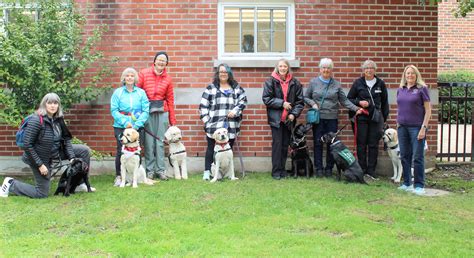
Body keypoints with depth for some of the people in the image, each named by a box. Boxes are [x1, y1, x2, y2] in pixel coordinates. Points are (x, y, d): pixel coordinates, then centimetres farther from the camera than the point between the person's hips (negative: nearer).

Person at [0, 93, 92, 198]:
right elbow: (27, 145, -24)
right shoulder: (36, 120, -25)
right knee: (42, 193, -2)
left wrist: (71, 157, -11)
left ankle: (79, 184, 11)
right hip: (40, 157, -7)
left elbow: (66, 139, 1)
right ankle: (11, 184, 17)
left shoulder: (58, 119, -5)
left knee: (85, 150, 0)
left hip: (56, 152, 7)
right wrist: (40, 165, -23)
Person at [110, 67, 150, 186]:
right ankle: (118, 176, 10)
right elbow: (114, 110, -2)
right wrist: (125, 122, -12)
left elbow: (145, 111, 1)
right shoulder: (117, 92, 3)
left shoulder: (141, 93, 6)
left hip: (137, 127, 1)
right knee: (121, 151, -1)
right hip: (121, 127, -1)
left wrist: (137, 124, -10)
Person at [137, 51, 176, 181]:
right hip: (147, 110, -2)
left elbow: (170, 99, 11)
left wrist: (172, 120, 10)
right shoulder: (144, 73, 2)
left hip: (162, 111, 2)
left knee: (160, 141, 4)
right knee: (149, 141, 0)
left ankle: (160, 169, 12)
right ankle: (150, 169, 10)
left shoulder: (167, 79, 9)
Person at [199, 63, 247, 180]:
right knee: (211, 148, 1)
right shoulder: (211, 88, 8)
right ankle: (207, 171, 6)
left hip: (231, 126, 2)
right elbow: (203, 105, 5)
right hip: (214, 125, -2)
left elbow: (243, 100, 6)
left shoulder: (237, 88, 15)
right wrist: (206, 119, -3)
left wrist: (235, 111, -9)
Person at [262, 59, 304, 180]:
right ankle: (276, 171, 2)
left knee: (285, 144, 8)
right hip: (276, 118, -3)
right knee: (277, 144, -4)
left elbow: (300, 101, 6)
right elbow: (266, 98, -6)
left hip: (288, 119, 3)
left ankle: (282, 169, 18)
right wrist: (282, 103, -13)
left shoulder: (295, 83, 4)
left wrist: (294, 113, -7)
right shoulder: (271, 81, -2)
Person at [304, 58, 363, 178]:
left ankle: (329, 169, 12)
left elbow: (344, 100, 7)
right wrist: (312, 103, -8)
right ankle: (318, 169, 7)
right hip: (318, 117, -1)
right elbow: (306, 97, 11)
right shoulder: (313, 82, 6)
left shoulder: (336, 84, 8)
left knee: (332, 144, 2)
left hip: (332, 118, 1)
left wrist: (356, 108, -4)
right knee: (318, 143, 0)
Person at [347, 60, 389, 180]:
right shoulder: (358, 83, 4)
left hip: (376, 118, 1)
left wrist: (385, 117, 7)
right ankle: (362, 171, 8)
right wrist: (359, 102, -10)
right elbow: (349, 99, 7)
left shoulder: (380, 83, 7)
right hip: (361, 118, -1)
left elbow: (384, 102, 12)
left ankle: (371, 171, 8)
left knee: (373, 145, 2)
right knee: (361, 145, 1)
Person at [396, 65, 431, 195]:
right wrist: (398, 123, 11)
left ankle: (419, 185, 4)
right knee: (404, 156, 9)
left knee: (418, 157, -3)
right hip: (402, 127, 5)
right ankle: (407, 183, 19)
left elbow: (428, 110, -6)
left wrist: (423, 128, -12)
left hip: (416, 127, -5)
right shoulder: (400, 90, 11)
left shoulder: (422, 89, -4)